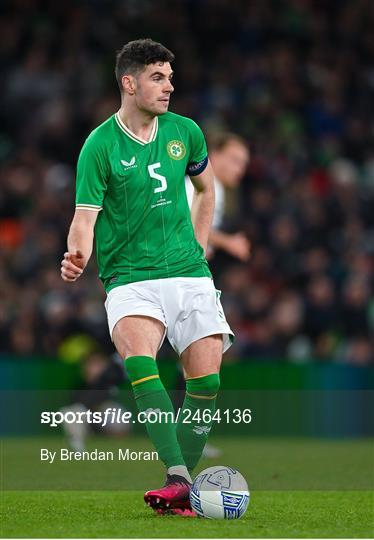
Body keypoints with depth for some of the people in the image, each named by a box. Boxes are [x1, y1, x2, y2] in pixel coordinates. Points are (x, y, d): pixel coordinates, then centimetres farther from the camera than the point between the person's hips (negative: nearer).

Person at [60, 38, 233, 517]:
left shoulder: (185, 132, 8)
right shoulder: (100, 145, -5)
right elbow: (85, 216, -10)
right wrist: (78, 257, -30)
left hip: (189, 273, 4)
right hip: (130, 277, -4)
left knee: (205, 377, -8)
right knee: (138, 358, -29)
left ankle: (182, 489, 5)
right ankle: (177, 478, -36)